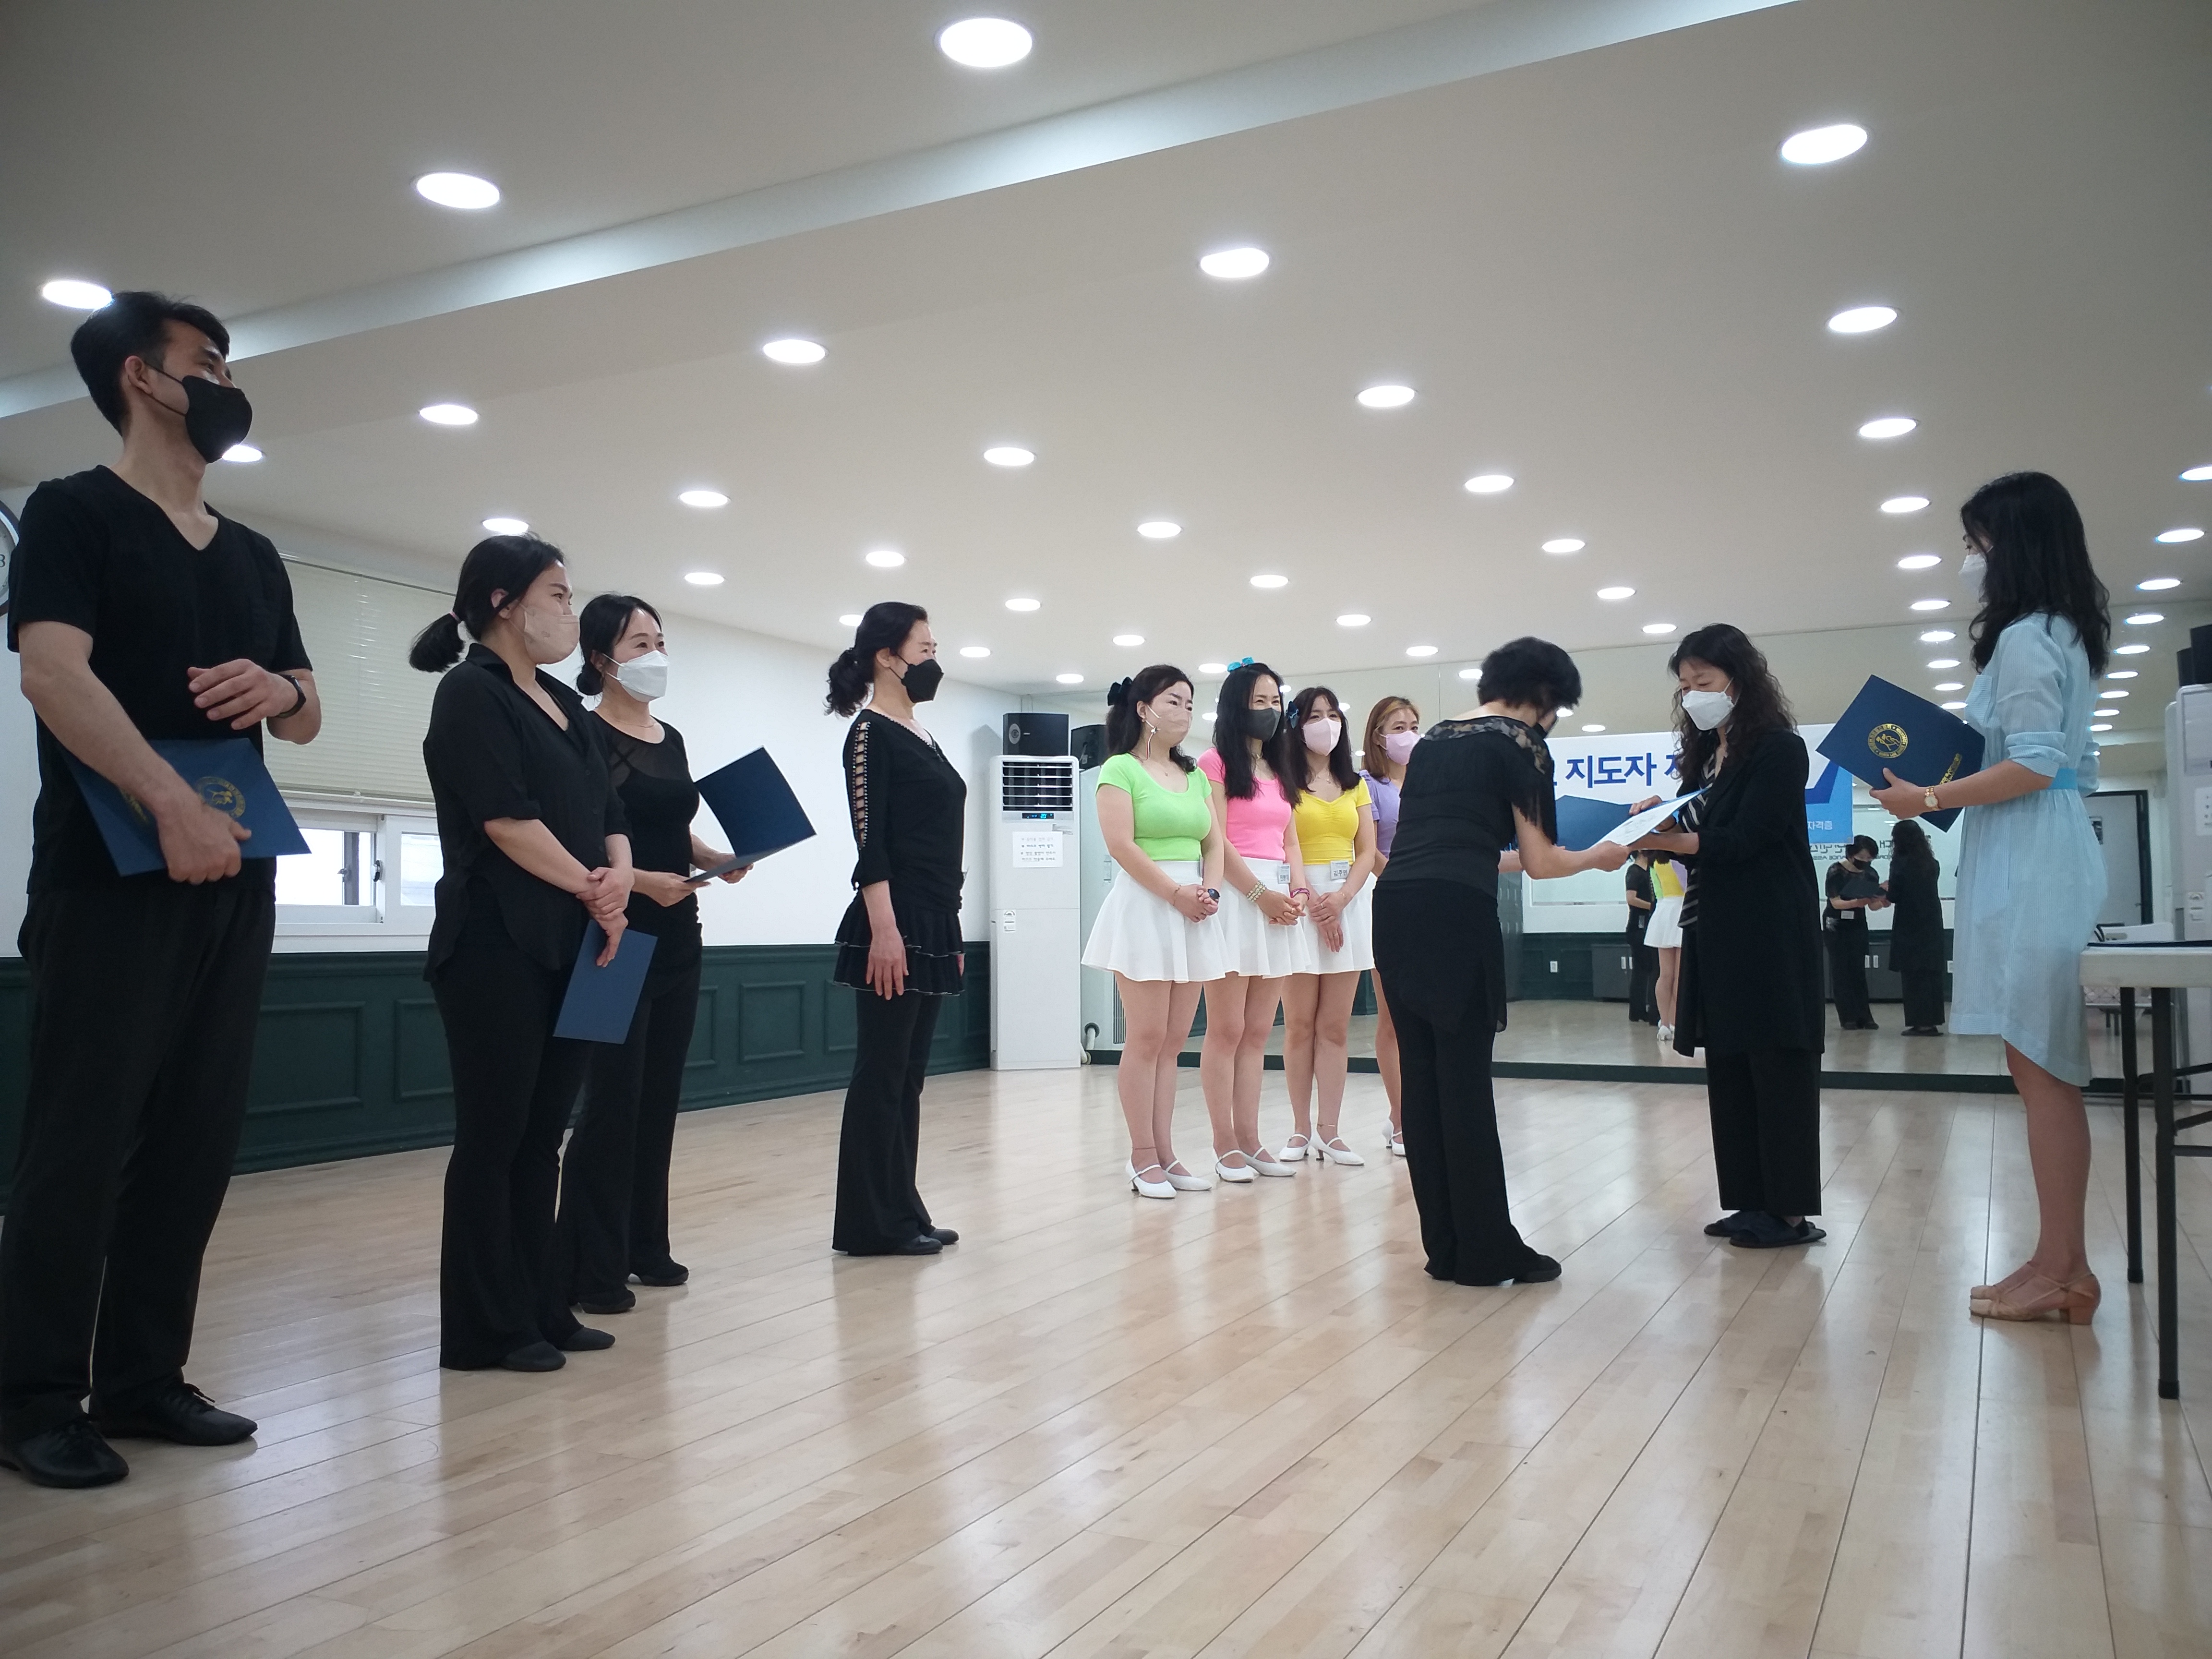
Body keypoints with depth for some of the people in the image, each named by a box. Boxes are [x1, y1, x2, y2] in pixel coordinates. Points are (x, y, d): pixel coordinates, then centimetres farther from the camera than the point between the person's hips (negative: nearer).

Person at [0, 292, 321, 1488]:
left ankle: (143, 1379, 18)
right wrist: (172, 804, -27)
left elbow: (308, 717, 21)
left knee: (196, 1139, 8)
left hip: (234, 881, 7)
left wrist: (284, 690, -4)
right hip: (109, 876, -6)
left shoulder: (253, 558, 20)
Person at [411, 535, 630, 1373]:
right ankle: (486, 1327, 7)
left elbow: (609, 813, 11)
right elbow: (506, 818, -17)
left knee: (542, 1136, 11)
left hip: (570, 947, 8)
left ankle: (539, 1309, 19)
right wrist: (593, 891, -11)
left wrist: (618, 878, -9)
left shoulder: (567, 706, 17)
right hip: (497, 944, -8)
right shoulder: (471, 693, -7)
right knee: (494, 1136, -1)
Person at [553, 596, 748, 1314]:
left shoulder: (672, 738, 13)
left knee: (660, 1097, 12)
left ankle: (645, 1246, 22)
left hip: (678, 937, 7)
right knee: (613, 1099, -5)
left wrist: (716, 859, 1)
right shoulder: (584, 735, -9)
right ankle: (589, 1268, 3)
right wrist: (639, 881, -26)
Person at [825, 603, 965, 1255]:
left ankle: (902, 1214, 19)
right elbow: (869, 840, -16)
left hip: (935, 924, 9)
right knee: (881, 1074, -3)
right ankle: (873, 1223, 4)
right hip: (896, 925, -9)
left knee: (909, 1074, 12)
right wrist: (883, 929, -23)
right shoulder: (872, 732, -8)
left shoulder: (923, 735, 17)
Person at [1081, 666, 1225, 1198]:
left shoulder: (1195, 776, 17)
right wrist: (1177, 893, -13)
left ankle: (1165, 1155, 12)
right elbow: (1122, 844, -12)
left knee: (1173, 1042, 7)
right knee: (1146, 1038, -5)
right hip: (1144, 907, -6)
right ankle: (1143, 1159, 3)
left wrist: (1210, 890, -5)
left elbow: (1214, 843, 14)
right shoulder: (1121, 769, -3)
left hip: (1194, 913, 6)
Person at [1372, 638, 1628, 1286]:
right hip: (1456, 913, -7)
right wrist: (1598, 857, 23)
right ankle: (1488, 1251, 6)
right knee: (1466, 1081, -2)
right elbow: (1539, 861, 4)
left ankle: (1445, 1247, 16)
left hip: (1393, 903, 7)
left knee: (1421, 1076, 9)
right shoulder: (1520, 742, 4)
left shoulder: (1432, 739, 23)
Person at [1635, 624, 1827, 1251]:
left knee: (1778, 1068, -3)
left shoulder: (1779, 749, -7)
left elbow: (1740, 840, -16)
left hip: (1771, 939, -8)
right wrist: (1655, 826, -9)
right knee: (1729, 1070, 7)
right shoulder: (1705, 756, 16)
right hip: (1716, 935, 8)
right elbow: (1697, 839, 10)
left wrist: (1657, 838, -21)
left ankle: (1790, 1210, 3)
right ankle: (1752, 1201, 14)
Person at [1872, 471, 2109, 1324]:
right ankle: (2065, 1264, 15)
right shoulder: (2061, 635, 19)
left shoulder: (2024, 639, -12)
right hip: (2040, 859, 10)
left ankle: (2058, 1271, 0)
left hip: (2027, 866, -10)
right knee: (2047, 1069, 10)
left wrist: (1931, 798, -12)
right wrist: (1944, 775, 20)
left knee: (2039, 1069, -6)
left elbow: (2035, 766, -20)